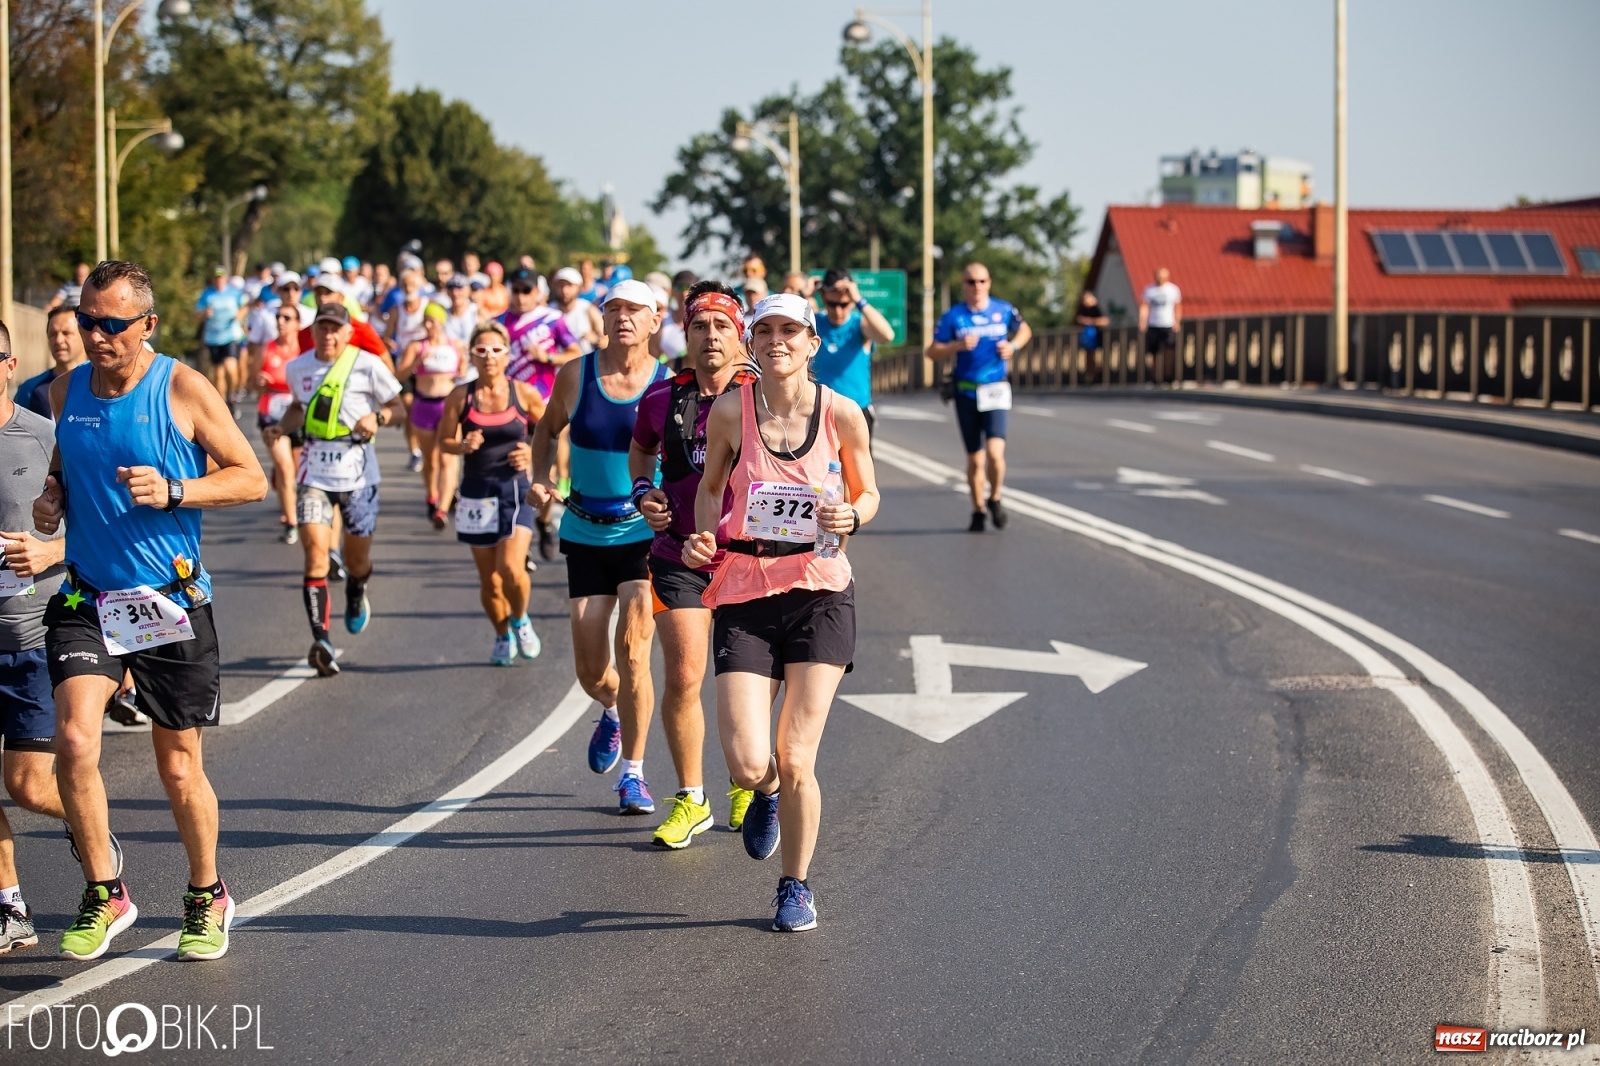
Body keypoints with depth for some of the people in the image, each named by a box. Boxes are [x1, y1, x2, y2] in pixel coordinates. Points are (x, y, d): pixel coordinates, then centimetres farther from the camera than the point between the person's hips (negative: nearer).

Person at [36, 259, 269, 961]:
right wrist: (51, 496, 1)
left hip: (171, 603, -2)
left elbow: (252, 478, -4)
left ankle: (206, 897, 31)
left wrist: (174, 492, -19)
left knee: (179, 769, 7)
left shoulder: (183, 389, -7)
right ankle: (104, 896, -2)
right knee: (74, 739, -19)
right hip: (86, 600, 3)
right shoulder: (65, 391, 6)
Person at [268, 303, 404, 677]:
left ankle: (356, 597, 48)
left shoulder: (367, 365, -6)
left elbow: (398, 408, 1)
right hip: (314, 473, 1)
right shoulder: (297, 368, 6)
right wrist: (281, 427, 5)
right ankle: (320, 639, -23)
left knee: (356, 557, 11)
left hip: (357, 470, -1)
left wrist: (377, 417, -19)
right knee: (315, 551, -16)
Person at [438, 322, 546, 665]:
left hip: (515, 490, -2)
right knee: (488, 578, 7)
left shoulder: (523, 393, -2)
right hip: (477, 492, 2)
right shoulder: (461, 397, -1)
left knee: (511, 568, -18)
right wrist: (462, 446, -14)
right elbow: (444, 441, 6)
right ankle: (503, 637, 31)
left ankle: (520, 621, 12)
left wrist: (533, 452, -6)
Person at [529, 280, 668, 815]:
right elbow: (547, 428, 14)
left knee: (632, 650, -16)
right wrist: (541, 476, -3)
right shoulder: (575, 374, -3)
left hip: (647, 534, -2)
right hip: (585, 534, 2)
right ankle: (613, 711, 41)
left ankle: (633, 774, -1)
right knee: (590, 670, 3)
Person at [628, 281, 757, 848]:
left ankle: (747, 785, 32)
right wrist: (642, 491, 5)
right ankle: (690, 799, 7)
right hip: (678, 557, 1)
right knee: (684, 676, -8)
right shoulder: (662, 398, 1)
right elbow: (640, 448, 22)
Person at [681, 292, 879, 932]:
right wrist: (704, 537, -5)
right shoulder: (730, 411, -3)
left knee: (795, 762, -5)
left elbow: (867, 494, 11)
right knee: (747, 764, -10)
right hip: (744, 596, 1)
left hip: (820, 595, 0)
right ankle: (767, 795, 30)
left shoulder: (842, 415, -3)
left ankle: (796, 885, 19)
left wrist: (850, 517, -11)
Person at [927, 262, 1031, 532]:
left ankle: (994, 499, 9)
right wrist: (958, 346, -17)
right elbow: (932, 352, 0)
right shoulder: (953, 316, -1)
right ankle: (978, 510, 26)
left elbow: (1024, 330, 20)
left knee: (995, 452, -17)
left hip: (995, 391, -1)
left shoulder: (1004, 310, 2)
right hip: (966, 392, 1)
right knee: (975, 458, 8)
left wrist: (1013, 346, 0)